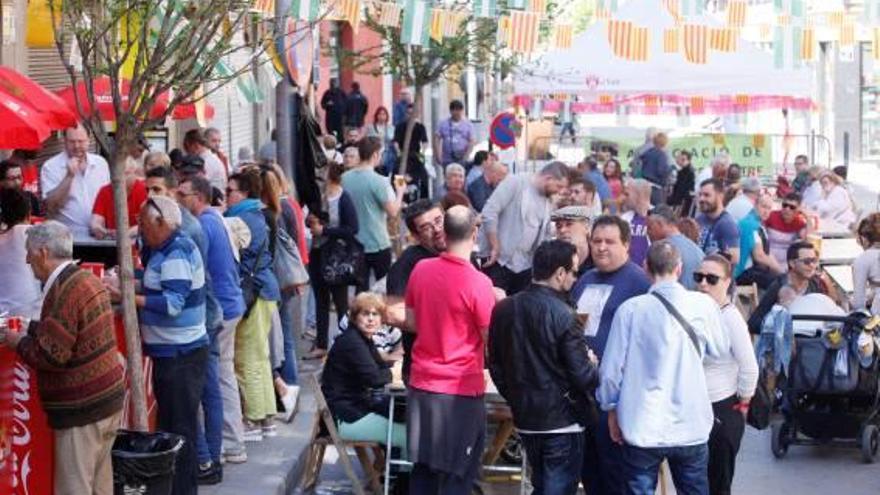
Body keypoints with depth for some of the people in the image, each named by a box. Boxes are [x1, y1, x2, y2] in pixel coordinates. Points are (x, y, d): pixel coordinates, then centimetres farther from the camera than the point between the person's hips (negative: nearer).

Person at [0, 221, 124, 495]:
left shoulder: (64, 292, -19)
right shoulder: (88, 279, 11)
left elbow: (50, 355, -21)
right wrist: (29, 330, 11)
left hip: (82, 409, -9)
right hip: (108, 398, 9)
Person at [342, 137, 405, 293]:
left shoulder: (345, 179, -1)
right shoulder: (378, 181, -17)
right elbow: (393, 211, -14)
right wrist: (400, 192, 2)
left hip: (355, 244, 5)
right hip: (378, 244, -5)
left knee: (360, 288, 10)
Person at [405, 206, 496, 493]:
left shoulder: (421, 270, -1)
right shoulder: (478, 283, -17)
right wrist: (499, 305, 4)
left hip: (421, 385, 5)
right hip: (461, 391, -5)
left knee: (423, 469, 15)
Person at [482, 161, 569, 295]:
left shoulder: (549, 203, 12)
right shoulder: (516, 183, -7)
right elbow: (489, 213, -12)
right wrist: (495, 248, -13)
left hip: (525, 268, 6)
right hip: (500, 261, -6)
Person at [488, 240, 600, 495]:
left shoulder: (503, 309, 1)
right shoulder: (563, 315, -19)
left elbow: (495, 365, 9)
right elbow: (582, 374, -16)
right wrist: (597, 372, 5)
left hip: (524, 418, 6)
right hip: (562, 420, -6)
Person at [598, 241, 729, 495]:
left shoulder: (631, 309, -10)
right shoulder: (703, 305, -6)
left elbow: (612, 368, -5)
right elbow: (719, 349, 11)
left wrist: (610, 408, 10)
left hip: (642, 428, -2)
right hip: (691, 427, 2)